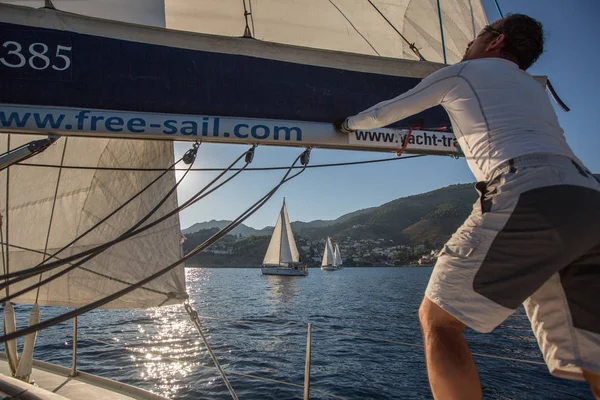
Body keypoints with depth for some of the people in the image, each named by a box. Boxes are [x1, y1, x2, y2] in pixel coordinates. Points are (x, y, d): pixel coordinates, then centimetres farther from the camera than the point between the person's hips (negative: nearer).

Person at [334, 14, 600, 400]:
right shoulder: (534, 88, 36)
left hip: (529, 195, -7)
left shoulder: (461, 72, 19)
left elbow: (384, 114, 28)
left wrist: (349, 123, 47)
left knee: (438, 318, 1)